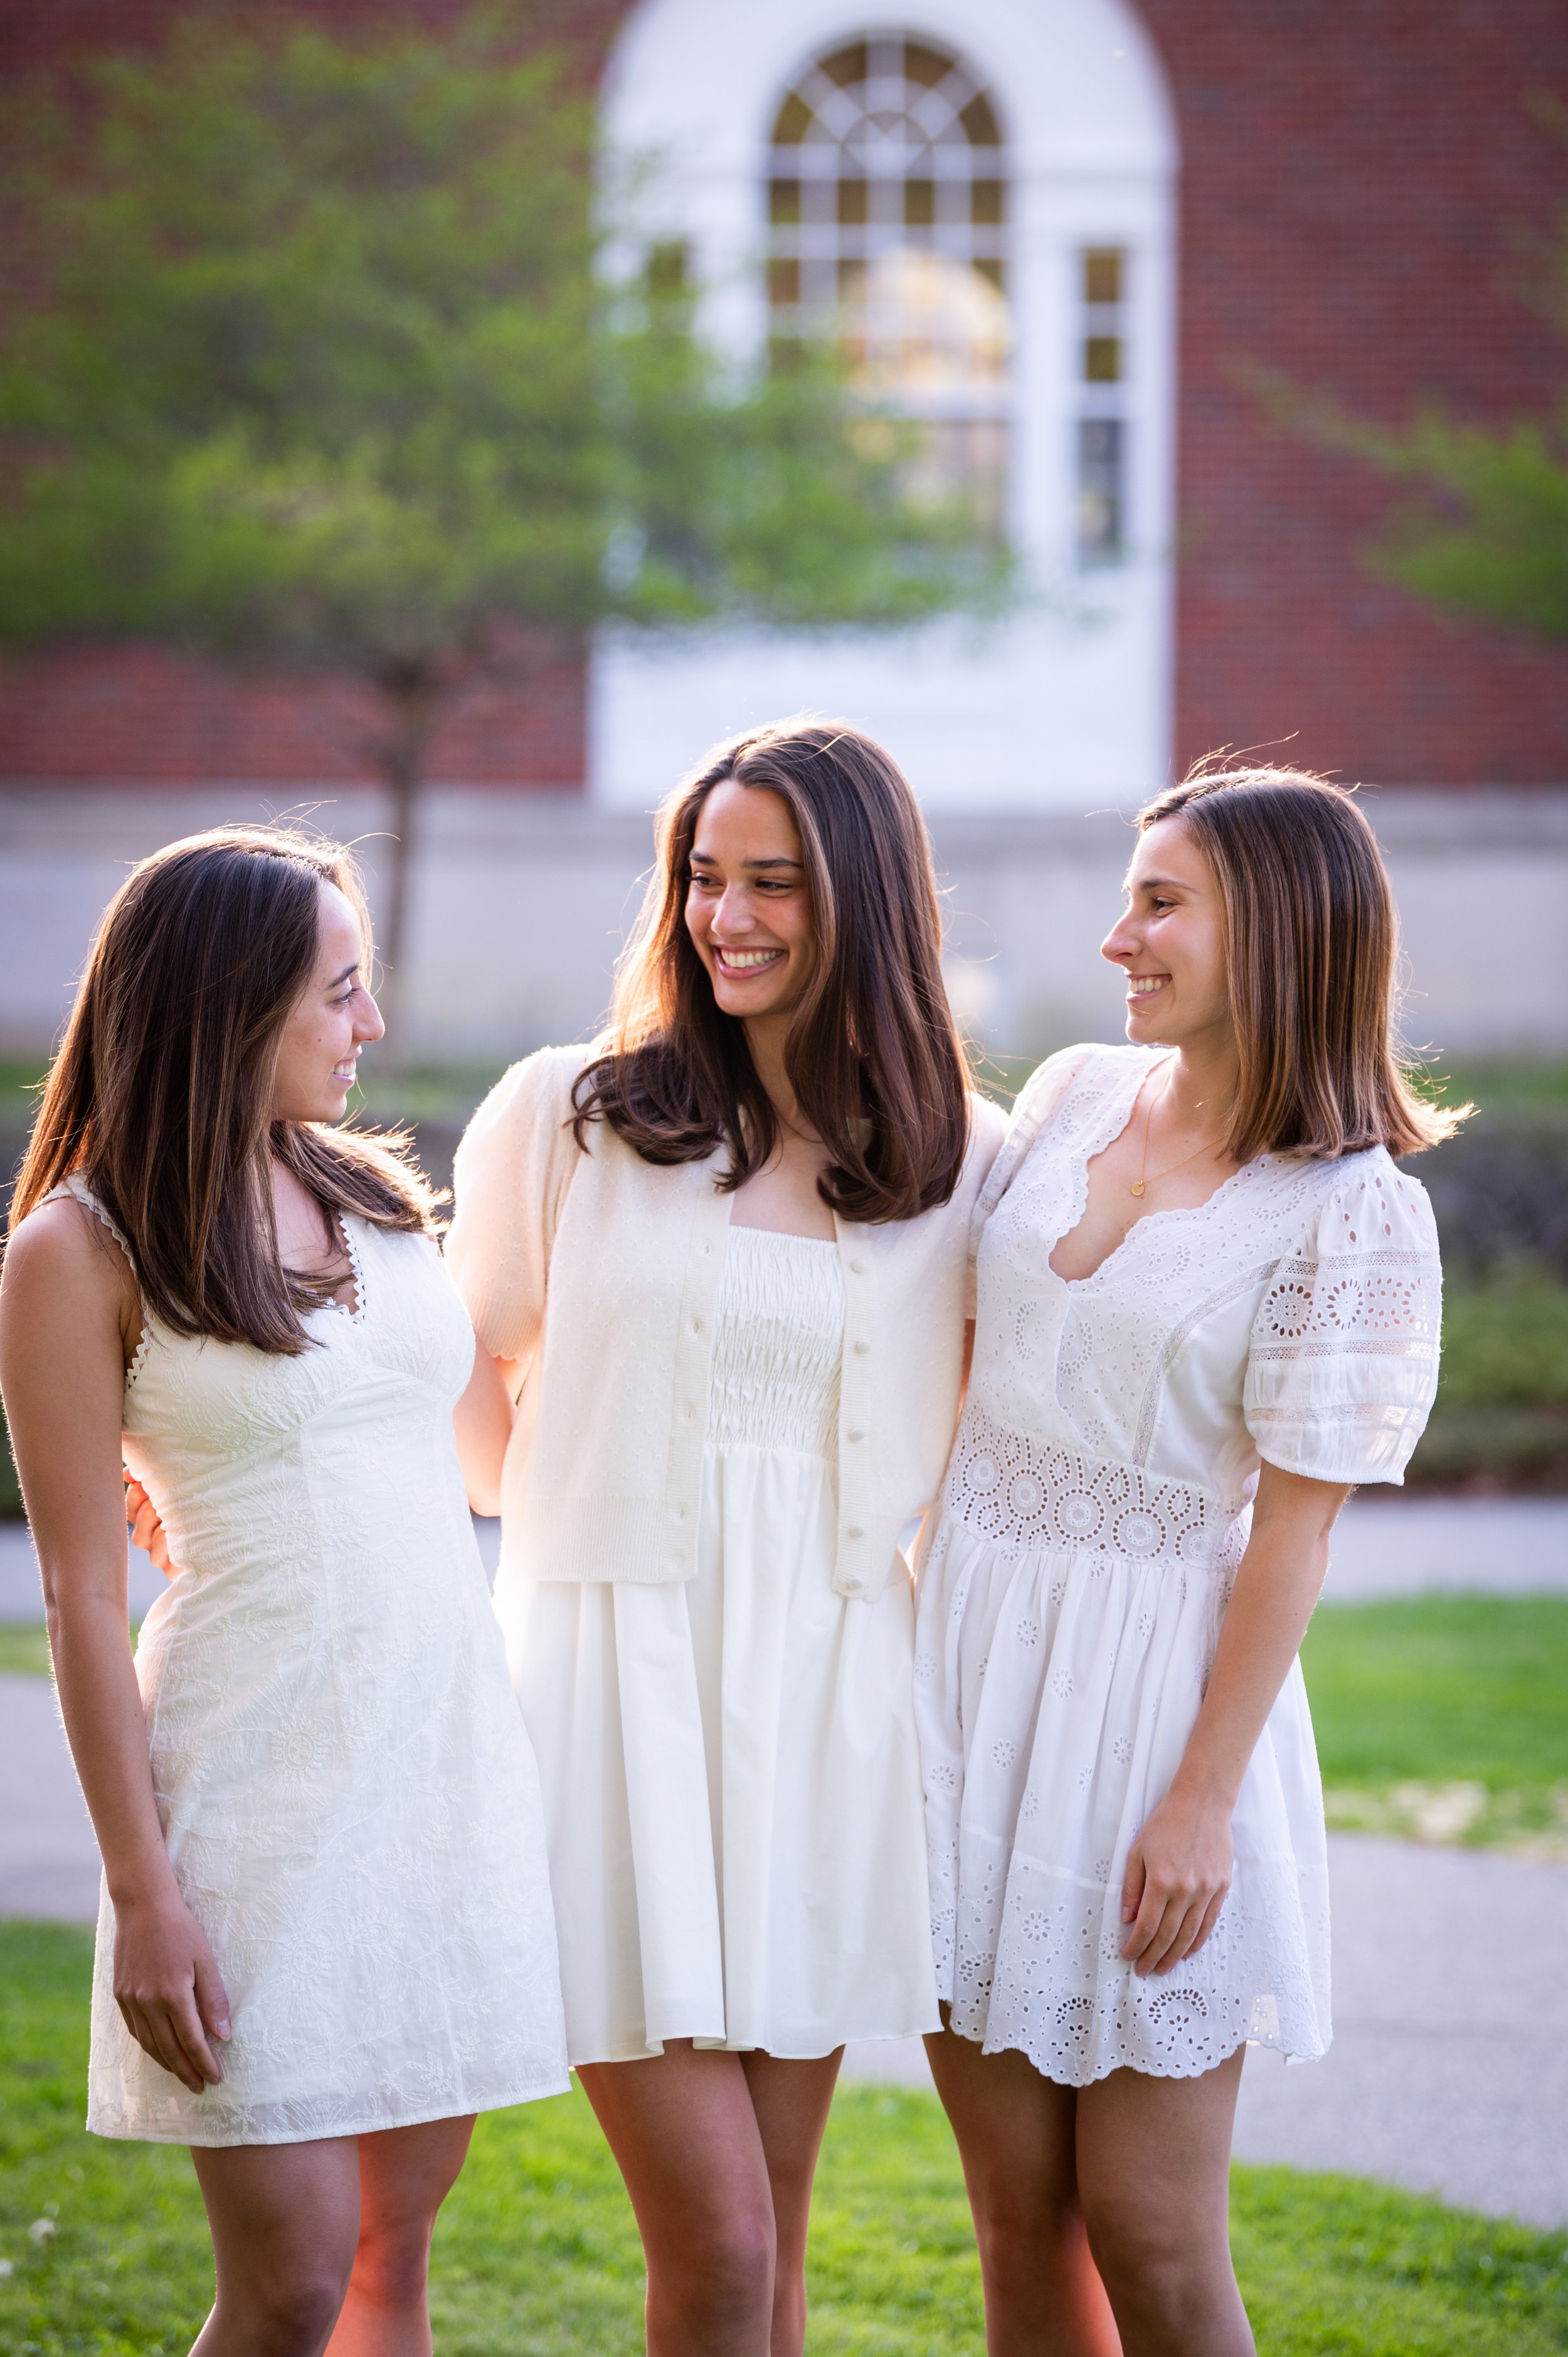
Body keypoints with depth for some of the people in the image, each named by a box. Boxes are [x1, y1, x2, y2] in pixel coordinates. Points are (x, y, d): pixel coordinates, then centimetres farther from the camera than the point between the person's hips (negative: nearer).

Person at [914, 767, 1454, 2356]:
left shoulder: (1352, 1213, -12)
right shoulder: (1071, 1096, 5)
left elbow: (1293, 1528, -12)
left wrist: (1206, 1801, -13)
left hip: (1148, 1673, -5)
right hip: (969, 1644, 5)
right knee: (1016, 2211, 11)